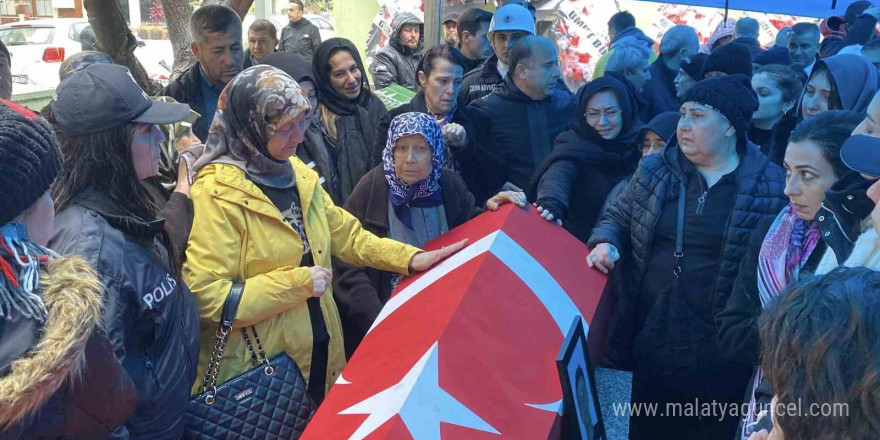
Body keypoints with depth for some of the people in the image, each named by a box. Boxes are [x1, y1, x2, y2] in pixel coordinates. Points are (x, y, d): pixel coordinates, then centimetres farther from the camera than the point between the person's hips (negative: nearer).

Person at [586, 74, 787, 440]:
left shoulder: (772, 185, -7)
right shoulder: (653, 170, 3)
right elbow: (618, 217, 15)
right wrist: (605, 242, -6)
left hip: (719, 347, -3)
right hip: (650, 331, 3)